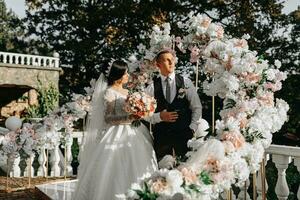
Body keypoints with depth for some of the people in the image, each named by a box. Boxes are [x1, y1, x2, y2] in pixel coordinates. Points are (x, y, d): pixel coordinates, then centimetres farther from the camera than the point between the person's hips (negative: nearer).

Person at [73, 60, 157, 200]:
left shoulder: (126, 92, 15)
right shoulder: (109, 92, -7)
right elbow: (108, 118, -15)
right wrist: (130, 118, -24)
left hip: (131, 134, 7)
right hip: (116, 135, -7)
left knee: (132, 170, 5)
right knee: (117, 172, -7)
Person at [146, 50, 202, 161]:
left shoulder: (186, 82, 4)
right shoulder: (152, 87, 3)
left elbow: (197, 107, 5)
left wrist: (192, 128, -3)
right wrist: (160, 116, -13)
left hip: (184, 133, 0)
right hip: (161, 135, 0)